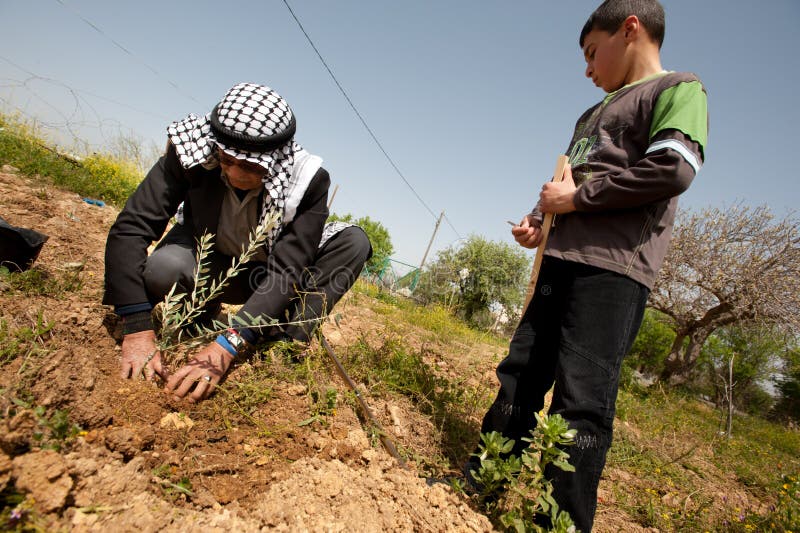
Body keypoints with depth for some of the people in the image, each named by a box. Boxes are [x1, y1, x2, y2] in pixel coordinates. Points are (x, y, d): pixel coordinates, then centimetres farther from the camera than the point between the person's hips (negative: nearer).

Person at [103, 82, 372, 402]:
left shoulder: (308, 180, -29)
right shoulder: (191, 151, -25)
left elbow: (287, 272, -32)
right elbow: (130, 230, -27)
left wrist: (227, 347, -43)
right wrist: (138, 331, -37)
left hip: (266, 273, 0)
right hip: (208, 263, 0)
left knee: (354, 241, -22)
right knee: (159, 269, -34)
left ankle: (286, 342, -23)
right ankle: (204, 311, 0)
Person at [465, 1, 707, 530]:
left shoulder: (678, 89, 4)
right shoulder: (595, 114, 27)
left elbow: (674, 168, -13)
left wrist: (576, 197, -9)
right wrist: (542, 219, 9)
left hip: (614, 269, -8)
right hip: (562, 261, 8)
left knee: (581, 397, -9)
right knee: (520, 374, 8)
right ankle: (480, 483, 20)